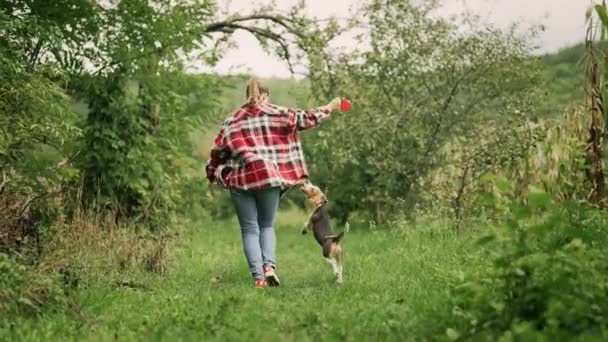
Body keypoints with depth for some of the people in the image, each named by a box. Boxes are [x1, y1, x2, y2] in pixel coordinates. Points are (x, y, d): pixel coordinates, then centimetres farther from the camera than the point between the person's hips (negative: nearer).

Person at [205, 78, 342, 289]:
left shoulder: (233, 120, 10)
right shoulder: (275, 113, 7)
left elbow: (218, 150, 10)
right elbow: (304, 119, 13)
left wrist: (213, 174, 22)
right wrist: (328, 109, 28)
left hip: (241, 180, 0)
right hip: (268, 177, 0)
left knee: (249, 230, 7)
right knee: (267, 226, 16)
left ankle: (258, 276, -5)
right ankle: (269, 265, -7)